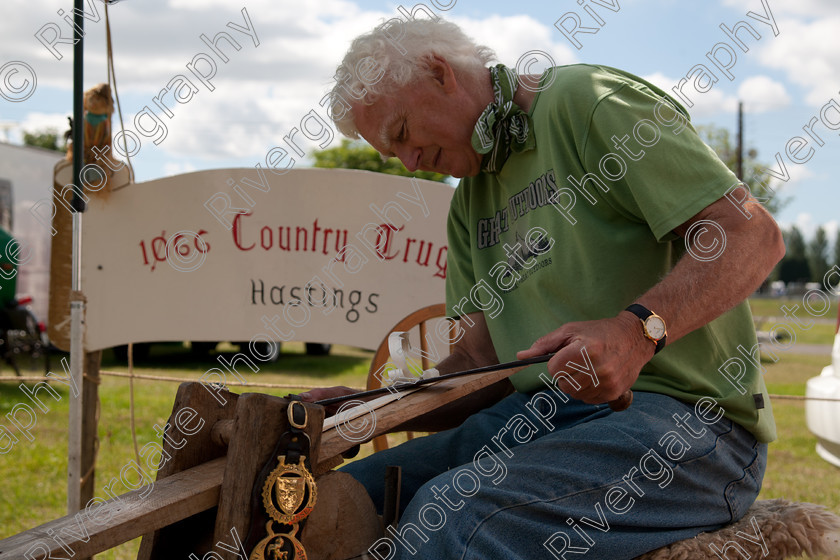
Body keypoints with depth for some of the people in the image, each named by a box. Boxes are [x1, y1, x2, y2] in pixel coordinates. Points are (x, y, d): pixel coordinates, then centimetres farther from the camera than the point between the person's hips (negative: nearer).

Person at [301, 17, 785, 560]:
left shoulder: (585, 99, -6)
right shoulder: (470, 202, 20)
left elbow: (754, 234, -14)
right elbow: (483, 361, 15)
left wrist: (638, 330, -28)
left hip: (682, 415, -8)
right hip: (542, 414, 8)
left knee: (450, 513, -30)